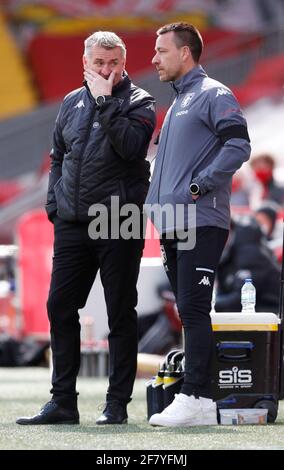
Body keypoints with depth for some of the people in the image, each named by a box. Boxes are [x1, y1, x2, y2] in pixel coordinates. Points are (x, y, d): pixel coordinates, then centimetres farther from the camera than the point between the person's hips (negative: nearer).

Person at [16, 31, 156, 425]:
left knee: (120, 314, 1)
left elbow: (131, 146, -19)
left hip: (118, 224, -5)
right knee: (60, 308, 4)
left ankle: (118, 404, 6)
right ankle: (62, 401, 10)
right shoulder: (72, 102, 14)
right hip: (72, 225, 5)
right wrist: (55, 204, 10)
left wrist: (105, 101, -17)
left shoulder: (138, 102, -1)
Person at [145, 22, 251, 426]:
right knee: (190, 312, 9)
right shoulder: (178, 103, 23)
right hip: (174, 226, 9)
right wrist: (157, 205, 18)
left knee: (193, 309, -13)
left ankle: (195, 399, -14)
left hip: (201, 224, -9)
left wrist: (199, 186, -17)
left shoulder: (213, 96, -5)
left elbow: (238, 146, -17)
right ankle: (200, 400, 11)